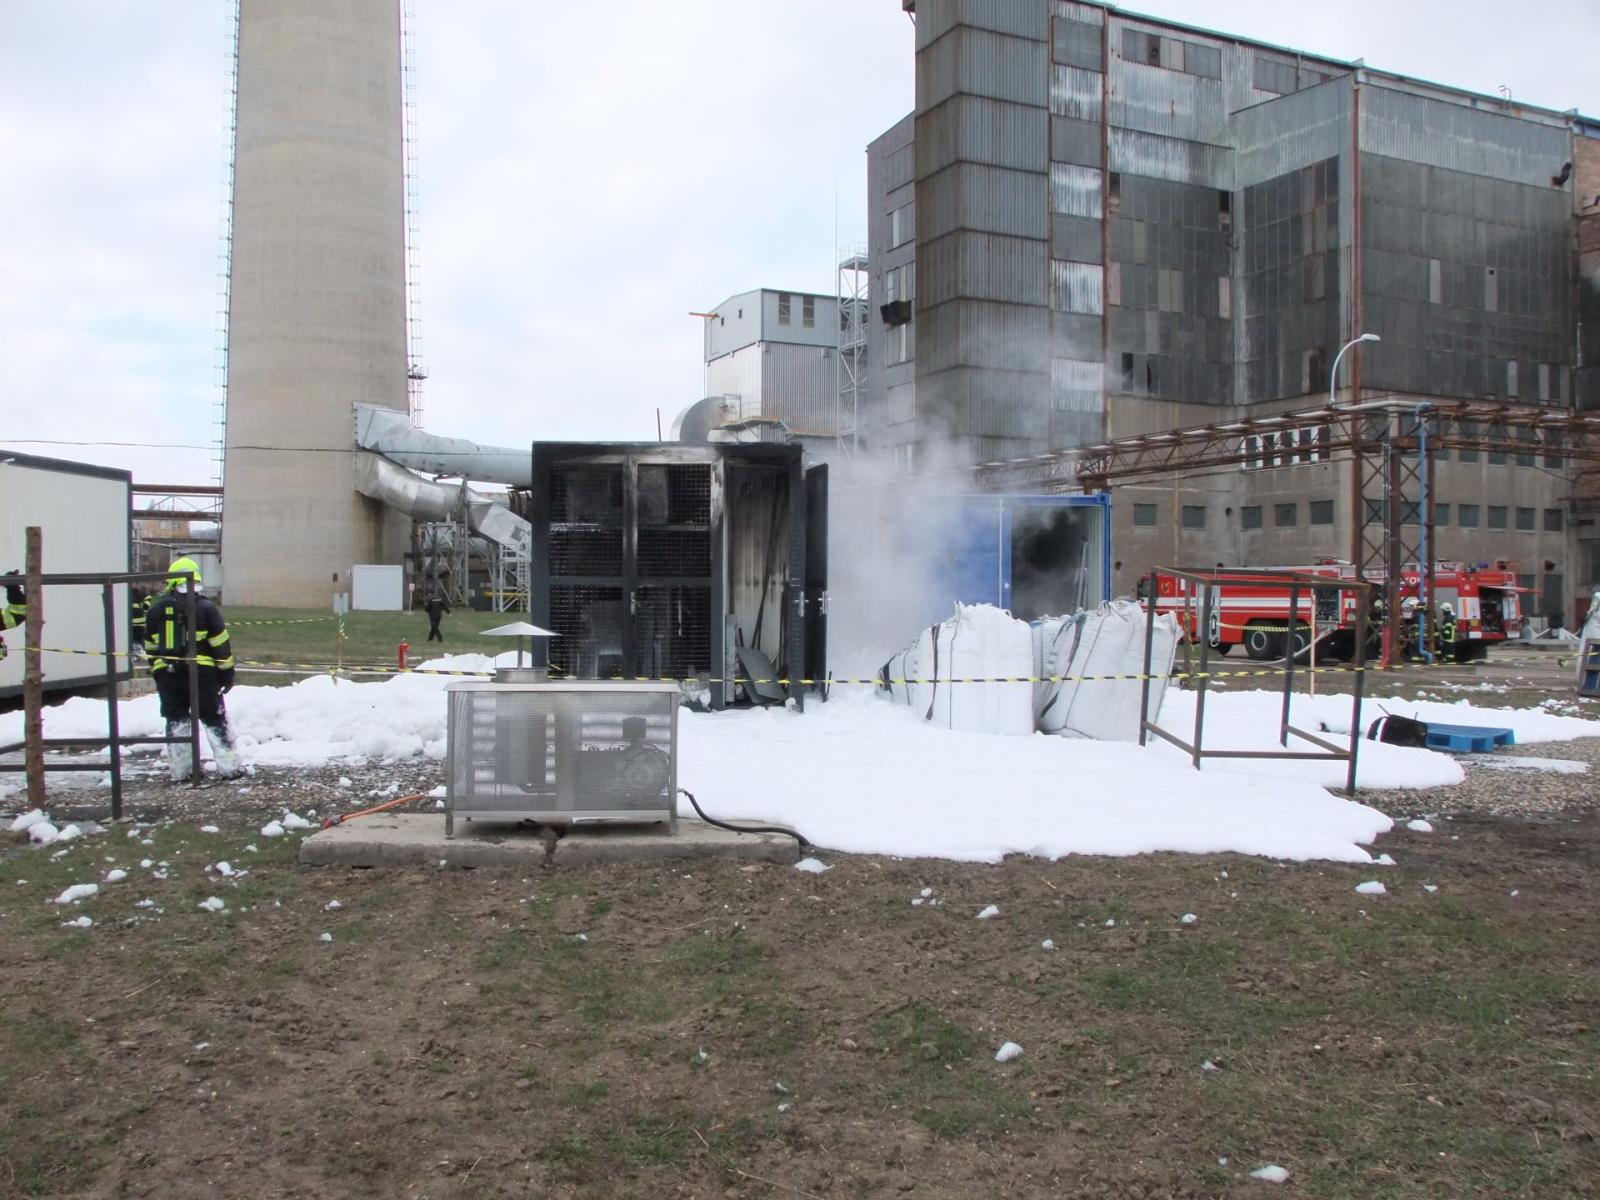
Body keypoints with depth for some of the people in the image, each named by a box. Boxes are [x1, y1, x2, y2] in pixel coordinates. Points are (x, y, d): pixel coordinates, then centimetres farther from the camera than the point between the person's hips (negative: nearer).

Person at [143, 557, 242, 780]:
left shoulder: (156, 609, 5)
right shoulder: (205, 608, -7)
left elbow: (150, 646, 13)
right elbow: (221, 644, -6)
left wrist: (157, 672, 23)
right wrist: (227, 672, 2)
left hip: (168, 674, 3)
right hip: (202, 673, -3)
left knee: (176, 720, 12)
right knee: (215, 719, 5)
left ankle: (179, 770, 12)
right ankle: (229, 766, 5)